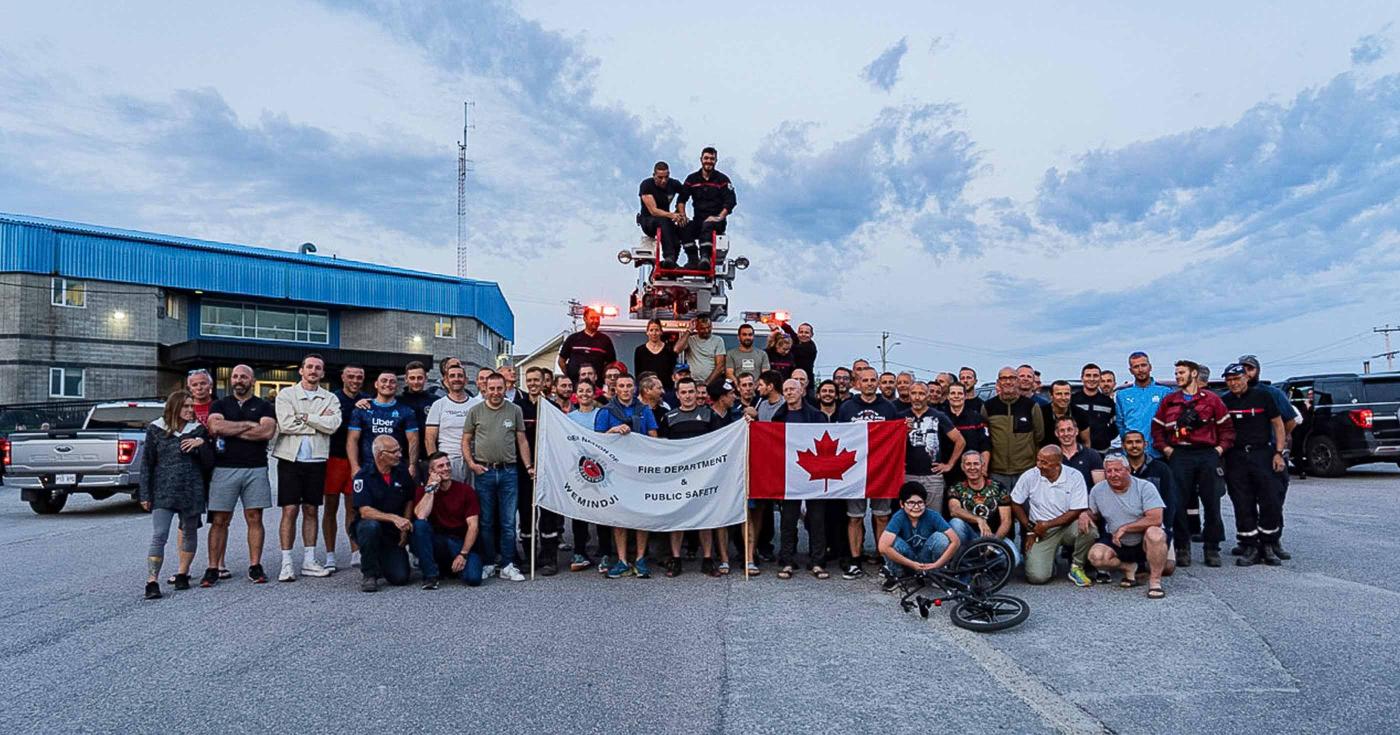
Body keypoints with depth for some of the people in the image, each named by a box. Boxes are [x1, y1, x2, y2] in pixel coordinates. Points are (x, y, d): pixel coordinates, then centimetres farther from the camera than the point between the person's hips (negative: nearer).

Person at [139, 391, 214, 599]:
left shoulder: (198, 430, 6)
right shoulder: (156, 429, 3)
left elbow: (210, 461, 6)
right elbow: (146, 463, 4)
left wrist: (202, 443, -13)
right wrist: (145, 494, 0)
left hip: (192, 491, 2)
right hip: (163, 492, -2)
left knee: (190, 533, 10)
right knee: (159, 536, -10)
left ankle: (182, 574, 24)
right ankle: (152, 582, -8)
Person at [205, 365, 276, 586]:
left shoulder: (264, 406, 10)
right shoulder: (219, 405, 13)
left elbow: (267, 431, -8)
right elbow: (215, 427, -8)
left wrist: (230, 430, -5)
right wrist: (248, 425, -5)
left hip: (256, 469, 0)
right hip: (224, 468, 0)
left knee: (254, 518, 2)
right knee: (219, 520, 1)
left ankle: (255, 566, 8)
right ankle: (213, 568, 8)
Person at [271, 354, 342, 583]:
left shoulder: (330, 399, 7)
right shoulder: (286, 394, 2)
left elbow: (333, 425, -10)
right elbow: (285, 424, -13)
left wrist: (305, 417, -11)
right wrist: (319, 422, -10)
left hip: (317, 461, 2)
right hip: (291, 459, -2)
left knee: (310, 511, 9)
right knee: (290, 511, -2)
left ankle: (309, 561, 15)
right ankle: (286, 563, 5)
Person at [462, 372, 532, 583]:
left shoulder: (515, 411, 6)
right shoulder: (475, 411, 4)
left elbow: (522, 440, 8)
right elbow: (466, 441, 8)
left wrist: (528, 465, 1)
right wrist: (471, 463, -5)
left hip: (509, 472, 0)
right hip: (484, 472, 0)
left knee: (508, 522, 3)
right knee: (486, 522, 7)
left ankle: (507, 565, 12)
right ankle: (488, 564, 19)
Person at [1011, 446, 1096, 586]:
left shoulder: (1075, 477, -10)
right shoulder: (1029, 476, -7)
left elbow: (1075, 512, -11)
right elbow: (1015, 504, 2)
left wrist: (1046, 525, -14)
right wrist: (1030, 529, -1)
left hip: (1067, 526, 1)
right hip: (1041, 532, 0)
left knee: (1088, 528, -34)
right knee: (1037, 577, -19)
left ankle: (1076, 567, -6)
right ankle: (1048, 559, 19)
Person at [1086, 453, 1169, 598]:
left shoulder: (1145, 487, -13)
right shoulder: (1097, 490, -2)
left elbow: (1156, 519, -23)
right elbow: (1092, 514, 13)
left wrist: (1124, 528, -20)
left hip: (1144, 542, -3)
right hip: (1117, 544, 3)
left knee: (1155, 533, -38)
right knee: (1095, 555, -26)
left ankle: (1155, 580, -19)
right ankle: (1129, 567, 4)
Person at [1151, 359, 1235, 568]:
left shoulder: (1212, 399, 8)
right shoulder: (1169, 401, 11)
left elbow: (1227, 427, 9)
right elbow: (1157, 428, 11)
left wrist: (1220, 449, -1)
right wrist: (1166, 449, 1)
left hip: (1208, 455, 0)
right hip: (1179, 455, 0)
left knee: (1212, 503, 1)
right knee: (1178, 503, -3)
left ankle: (1211, 548, 12)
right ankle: (1182, 548, 7)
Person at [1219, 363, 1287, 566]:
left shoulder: (1262, 396, 3)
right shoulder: (1223, 402, 7)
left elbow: (1278, 424, 5)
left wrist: (1278, 453, -2)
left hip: (1263, 454, -1)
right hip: (1235, 458, 1)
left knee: (1270, 502, -3)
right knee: (1243, 506, 2)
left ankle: (1268, 546, 10)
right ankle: (1250, 548, 10)